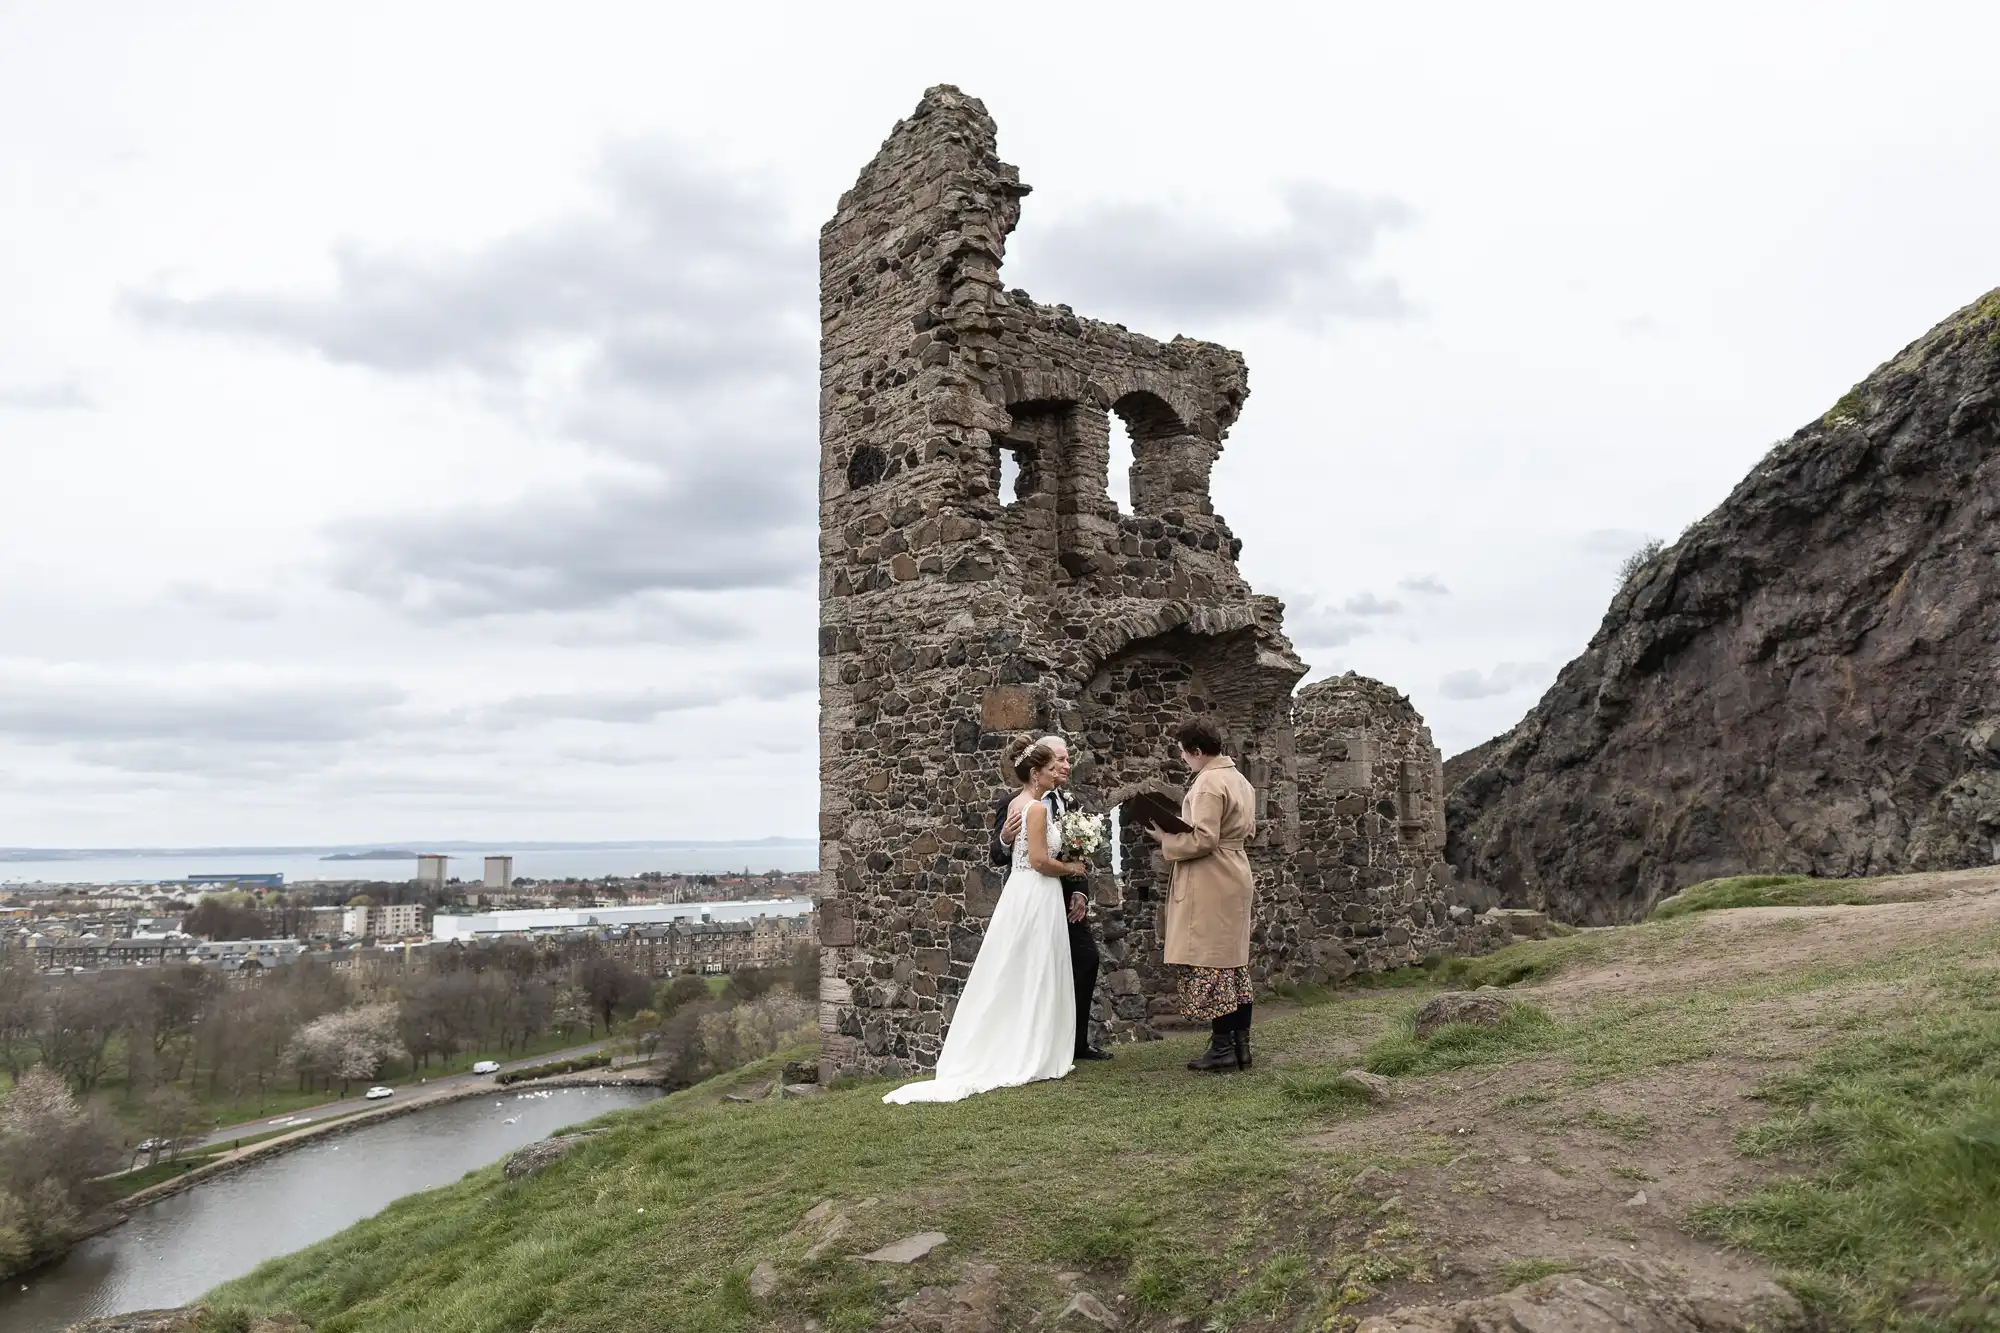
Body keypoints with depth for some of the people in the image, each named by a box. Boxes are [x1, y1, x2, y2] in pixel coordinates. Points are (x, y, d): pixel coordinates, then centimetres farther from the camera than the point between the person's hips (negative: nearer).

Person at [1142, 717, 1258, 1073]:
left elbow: (1202, 840, -23)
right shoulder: (1239, 780, 13)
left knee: (1210, 963, -3)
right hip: (1235, 878, 10)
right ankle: (1241, 1045, 18)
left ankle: (1222, 1047, 1)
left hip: (1209, 884, -10)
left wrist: (1163, 834, -12)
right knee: (1234, 962, 13)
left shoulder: (1208, 783, -18)